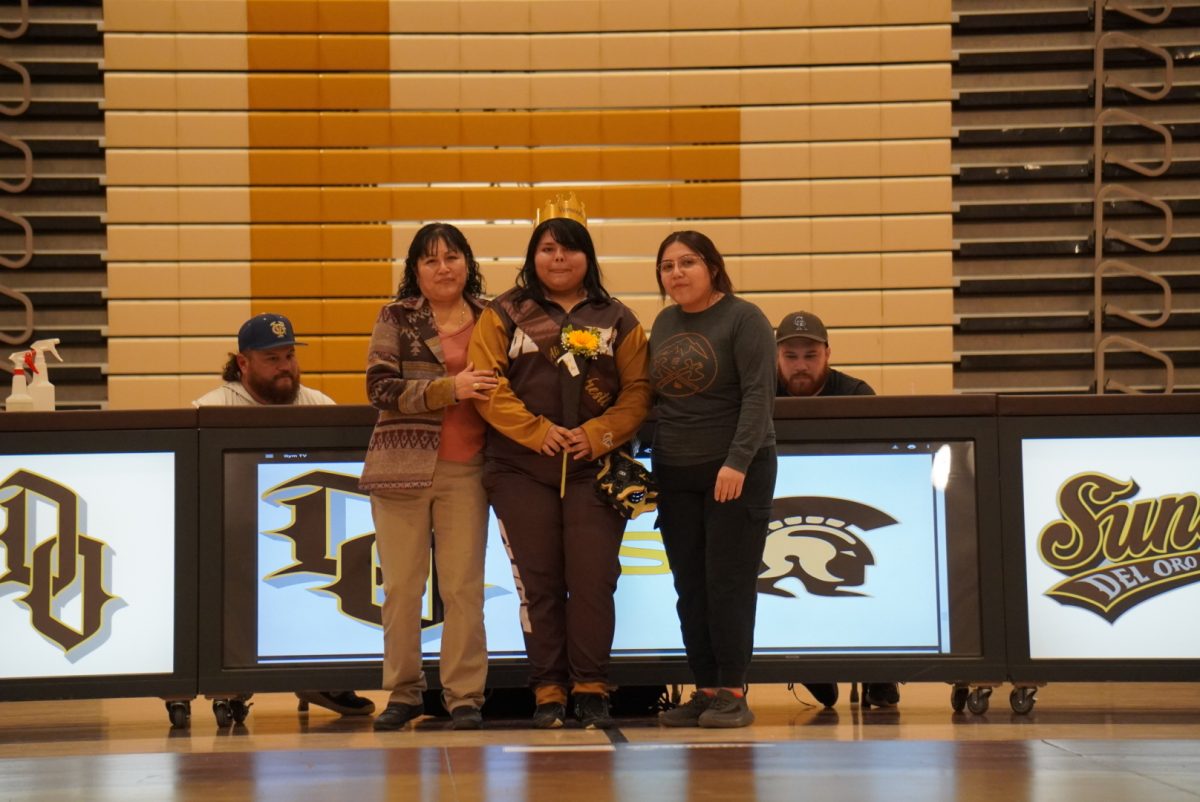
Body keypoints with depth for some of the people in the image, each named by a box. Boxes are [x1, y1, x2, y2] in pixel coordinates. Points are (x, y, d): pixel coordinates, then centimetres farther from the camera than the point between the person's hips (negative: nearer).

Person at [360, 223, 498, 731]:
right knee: (401, 586, 3)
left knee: (463, 587, 0)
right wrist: (449, 389, -16)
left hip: (466, 470, 1)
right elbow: (380, 388, -7)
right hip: (403, 467, -1)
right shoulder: (396, 318, 5)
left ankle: (465, 696, 7)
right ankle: (402, 693, 14)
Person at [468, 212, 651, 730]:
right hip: (521, 471, 0)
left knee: (593, 580, -4)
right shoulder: (504, 314, 7)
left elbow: (637, 391, 4)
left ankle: (591, 690, 6)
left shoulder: (617, 319, 10)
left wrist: (597, 435, -11)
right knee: (539, 583, 3)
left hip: (595, 468, 0)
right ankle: (548, 691, 11)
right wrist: (538, 431, -12)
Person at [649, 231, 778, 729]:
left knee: (728, 584, -5)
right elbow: (653, 395, 15)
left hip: (736, 472, -6)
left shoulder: (742, 318, -6)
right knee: (690, 589, 6)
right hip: (674, 474, 6)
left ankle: (733, 694, 0)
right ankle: (705, 691, 11)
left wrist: (738, 461, -22)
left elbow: (758, 395, -14)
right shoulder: (664, 324, 12)